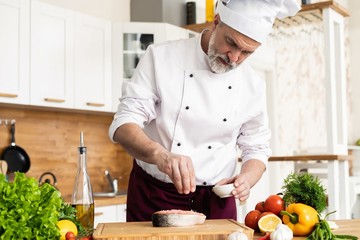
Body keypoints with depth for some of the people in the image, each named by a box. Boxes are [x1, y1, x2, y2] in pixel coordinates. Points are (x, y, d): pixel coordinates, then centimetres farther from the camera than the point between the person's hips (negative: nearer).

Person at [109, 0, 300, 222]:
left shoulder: (253, 86, -3)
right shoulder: (161, 57, -11)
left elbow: (256, 148, 7)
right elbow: (124, 124, -17)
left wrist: (246, 179, -16)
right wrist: (160, 154, -37)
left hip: (216, 201, 2)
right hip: (153, 196, -2)